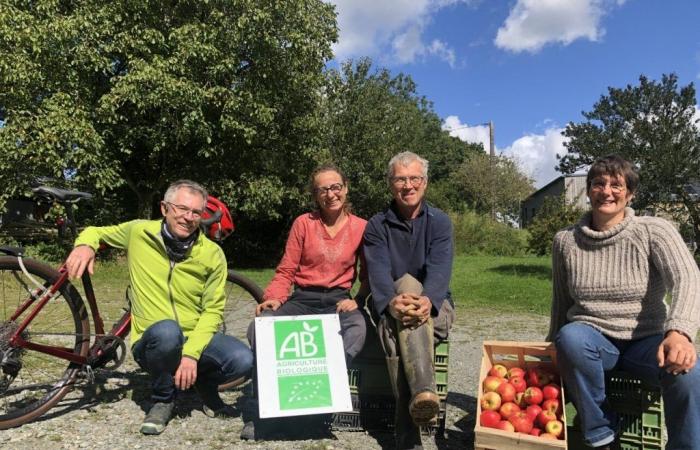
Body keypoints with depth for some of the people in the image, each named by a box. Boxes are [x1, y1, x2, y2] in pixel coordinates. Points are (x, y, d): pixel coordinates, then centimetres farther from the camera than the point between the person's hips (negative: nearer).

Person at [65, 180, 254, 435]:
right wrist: (85, 245, -12)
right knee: (166, 330, -38)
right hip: (152, 343, -1)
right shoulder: (138, 232, -5)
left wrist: (191, 353, -20)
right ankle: (162, 400, -6)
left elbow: (212, 311, -7)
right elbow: (97, 232, 13)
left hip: (196, 339, 1)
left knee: (244, 361, -27)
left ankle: (204, 383, 11)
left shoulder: (213, 254, -7)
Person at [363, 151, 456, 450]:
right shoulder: (376, 226, 3)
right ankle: (424, 391, -49)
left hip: (433, 308, 0)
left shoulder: (439, 222, 2)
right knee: (407, 284, -34)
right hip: (390, 310, 0)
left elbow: (439, 269, -17)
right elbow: (378, 272, -15)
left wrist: (427, 301, -39)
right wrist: (392, 302, -37)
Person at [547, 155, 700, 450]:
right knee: (570, 336, -33)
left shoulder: (653, 232, -6)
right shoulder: (565, 241, 2)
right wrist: (552, 348, 19)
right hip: (592, 339, 2)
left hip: (646, 342, -1)